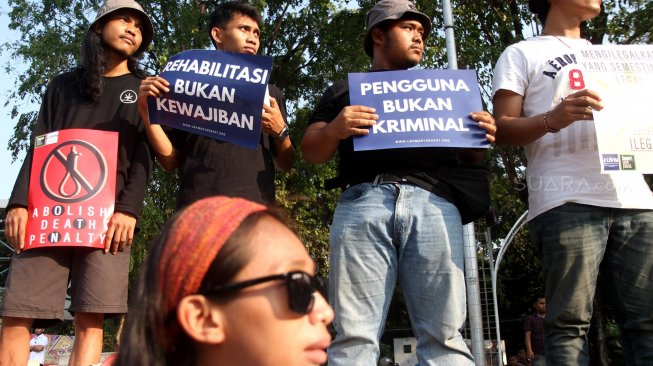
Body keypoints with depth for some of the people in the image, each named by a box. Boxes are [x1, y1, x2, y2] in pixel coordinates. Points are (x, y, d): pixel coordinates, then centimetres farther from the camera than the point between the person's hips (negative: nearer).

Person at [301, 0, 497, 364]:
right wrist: (334, 129, -7)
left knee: (445, 335, -8)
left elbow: (467, 157, 27)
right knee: (354, 335, -10)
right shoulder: (345, 90, 26)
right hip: (363, 203, -1)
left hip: (434, 203, 2)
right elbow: (312, 151, 16)